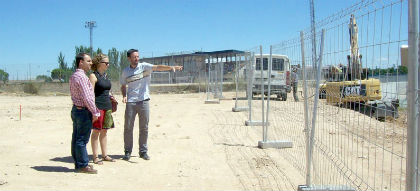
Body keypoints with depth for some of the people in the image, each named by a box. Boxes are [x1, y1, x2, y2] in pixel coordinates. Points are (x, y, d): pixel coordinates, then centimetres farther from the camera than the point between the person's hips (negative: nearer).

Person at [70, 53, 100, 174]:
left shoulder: (73, 76, 14)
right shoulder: (82, 76, -17)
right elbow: (87, 97, -21)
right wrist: (95, 112, -12)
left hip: (76, 109, 10)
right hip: (84, 111, -10)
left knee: (76, 138, 13)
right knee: (82, 140, -4)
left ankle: (78, 163, 22)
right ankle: (83, 165, 2)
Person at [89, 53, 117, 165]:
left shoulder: (105, 75, 15)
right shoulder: (93, 76, -8)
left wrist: (111, 98, 17)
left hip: (107, 106, 8)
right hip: (98, 106, -8)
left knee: (104, 131, 12)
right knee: (96, 131, -1)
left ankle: (104, 155, 19)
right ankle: (95, 157, 5)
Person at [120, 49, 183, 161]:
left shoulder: (144, 66, 0)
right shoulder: (125, 72, 7)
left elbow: (157, 67, -15)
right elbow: (123, 86, 16)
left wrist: (171, 67, -31)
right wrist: (124, 96, -4)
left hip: (143, 101, -1)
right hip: (130, 102, 1)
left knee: (144, 128, 5)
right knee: (128, 127, 3)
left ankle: (143, 151, 16)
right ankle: (127, 151, 15)